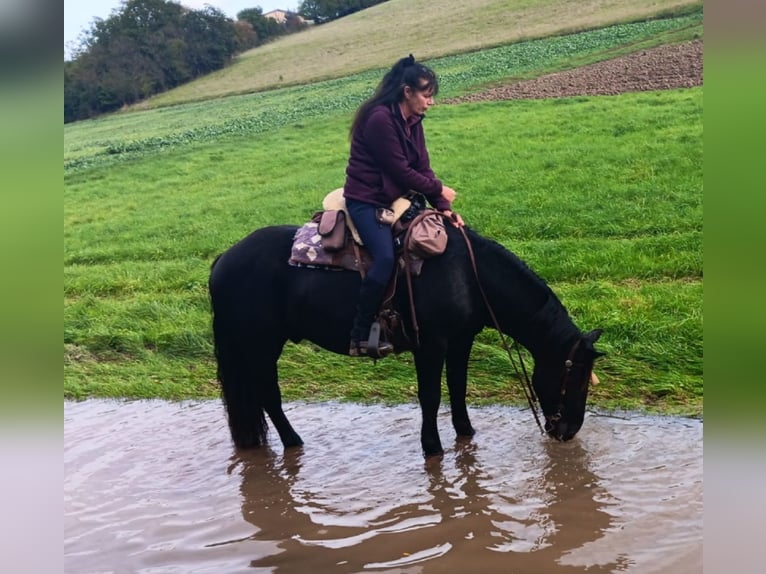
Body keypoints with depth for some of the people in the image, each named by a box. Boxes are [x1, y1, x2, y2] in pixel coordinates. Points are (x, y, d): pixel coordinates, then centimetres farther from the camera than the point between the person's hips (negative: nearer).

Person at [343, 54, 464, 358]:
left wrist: (443, 208, -7)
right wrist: (439, 190, -8)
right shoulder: (380, 119, -20)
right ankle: (359, 337, -22)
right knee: (385, 258, -28)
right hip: (367, 200, -9)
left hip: (396, 198, 10)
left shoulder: (413, 122, 8)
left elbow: (423, 168, 5)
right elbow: (400, 171, -20)